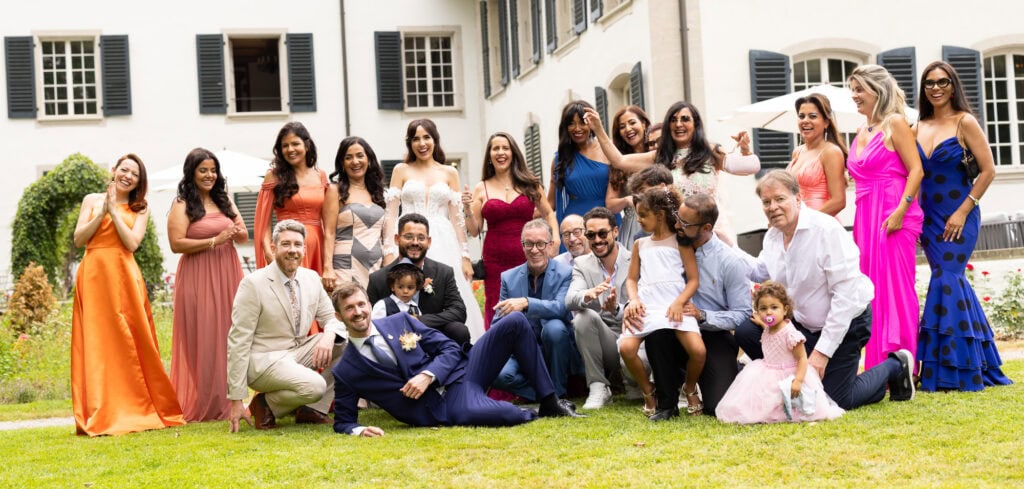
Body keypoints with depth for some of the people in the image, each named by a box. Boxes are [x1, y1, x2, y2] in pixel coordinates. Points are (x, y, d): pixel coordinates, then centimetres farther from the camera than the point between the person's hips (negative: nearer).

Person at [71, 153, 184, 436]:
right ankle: (101, 415, -3)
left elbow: (132, 243, -3)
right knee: (97, 341, -4)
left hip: (124, 277, 0)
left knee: (130, 342, -3)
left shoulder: (140, 210, 12)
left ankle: (136, 409, 4)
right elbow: (79, 239, 4)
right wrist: (102, 212, -5)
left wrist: (114, 211, -6)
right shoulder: (92, 200, 12)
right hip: (94, 275, 0)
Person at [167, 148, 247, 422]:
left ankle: (227, 401, 12)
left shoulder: (224, 201, 16)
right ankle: (201, 407, 1)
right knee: (202, 340, -5)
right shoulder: (182, 206, -2)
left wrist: (237, 232, -8)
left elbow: (244, 237, 15)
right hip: (198, 278, -5)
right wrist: (214, 241, -16)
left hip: (227, 276, 6)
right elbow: (176, 244, -12)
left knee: (229, 338, 5)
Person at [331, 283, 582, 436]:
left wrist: (428, 375, -14)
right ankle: (531, 416, -9)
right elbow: (343, 421, 7)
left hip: (460, 373, 5)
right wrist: (359, 430, -18)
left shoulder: (400, 321, 7)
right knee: (477, 414, -43)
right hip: (442, 407, -5)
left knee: (515, 321, -11)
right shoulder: (345, 371, 0)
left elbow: (450, 349, 6)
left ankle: (550, 402, -5)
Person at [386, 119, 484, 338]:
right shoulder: (401, 170, 10)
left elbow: (457, 217, 9)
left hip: (443, 245, 1)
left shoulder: (450, 173, 12)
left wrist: (465, 256, 2)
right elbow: (390, 214, 5)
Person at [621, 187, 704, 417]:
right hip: (646, 307, 3)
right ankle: (648, 392, 3)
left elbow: (693, 279, 2)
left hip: (675, 306, -3)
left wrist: (679, 303, -14)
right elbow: (631, 279, 19)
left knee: (698, 349, -26)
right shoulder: (640, 245, 21)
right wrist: (634, 300, -2)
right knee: (626, 347, -24)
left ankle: (690, 389, 8)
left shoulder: (680, 242, 8)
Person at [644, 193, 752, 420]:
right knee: (656, 333, -33)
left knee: (718, 406, -21)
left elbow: (742, 315, -9)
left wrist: (702, 315, -22)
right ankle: (667, 404, -13)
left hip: (714, 338, -3)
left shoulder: (732, 262, -9)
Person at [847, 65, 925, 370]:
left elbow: (916, 170, -12)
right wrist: (860, 221, 15)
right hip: (866, 218, 8)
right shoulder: (862, 131, 17)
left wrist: (900, 211, -21)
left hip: (893, 216, -8)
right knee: (873, 290, 8)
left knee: (894, 287, -7)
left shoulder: (894, 124, -5)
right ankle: (879, 366, 13)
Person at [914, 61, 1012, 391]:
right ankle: (977, 364, 16)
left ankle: (952, 372, -5)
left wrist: (963, 211, -14)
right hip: (929, 217, 5)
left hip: (959, 217, -5)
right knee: (953, 282, 7)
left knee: (946, 280, -11)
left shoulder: (964, 122, -6)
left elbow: (988, 170, -9)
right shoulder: (919, 128, 9)